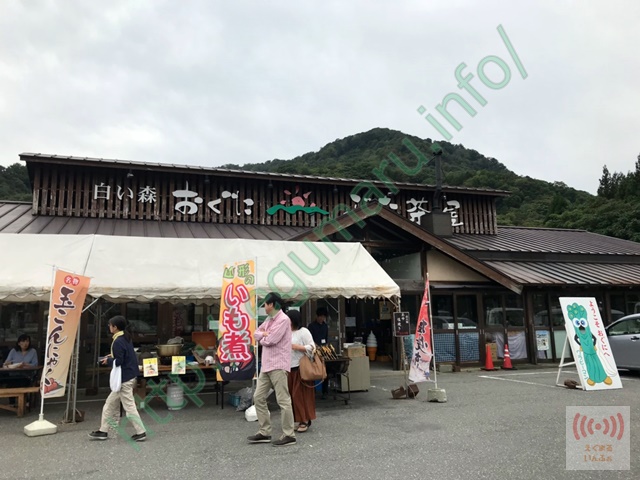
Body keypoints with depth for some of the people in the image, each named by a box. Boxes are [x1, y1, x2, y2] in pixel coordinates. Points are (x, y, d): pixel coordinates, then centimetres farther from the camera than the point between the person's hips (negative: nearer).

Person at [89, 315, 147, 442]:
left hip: (124, 379, -10)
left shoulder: (118, 342, -19)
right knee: (110, 403, 17)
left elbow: (119, 361, -21)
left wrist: (108, 360, -5)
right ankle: (103, 431, 25)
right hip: (129, 376, 10)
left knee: (129, 406, -2)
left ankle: (141, 432, 4)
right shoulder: (126, 338, 10)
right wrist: (113, 356, 11)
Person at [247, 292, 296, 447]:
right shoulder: (270, 319, 18)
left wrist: (262, 338, 2)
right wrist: (264, 334, -4)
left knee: (283, 401, -5)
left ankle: (289, 435, 2)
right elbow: (257, 333, 16)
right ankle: (265, 433, 18)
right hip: (266, 365, 10)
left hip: (278, 366, -10)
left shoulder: (283, 319, -14)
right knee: (258, 397, 10)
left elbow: (270, 341, -19)